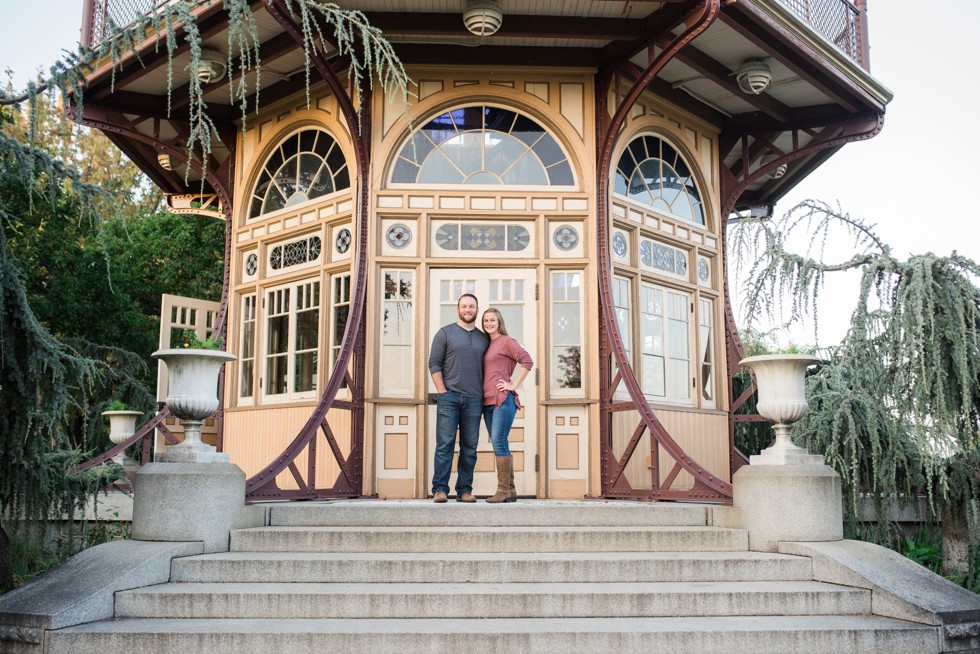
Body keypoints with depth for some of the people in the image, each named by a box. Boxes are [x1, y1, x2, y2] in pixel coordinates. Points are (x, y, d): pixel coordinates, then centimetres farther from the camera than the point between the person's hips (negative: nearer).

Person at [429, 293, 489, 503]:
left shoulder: (484, 339, 15)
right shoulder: (445, 333, 6)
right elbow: (434, 364, 1)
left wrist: (485, 395, 5)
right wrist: (442, 392, -7)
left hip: (474, 400, 3)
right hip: (449, 397, -3)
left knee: (470, 446, 3)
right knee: (445, 444, -6)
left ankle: (464, 490, 8)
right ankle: (440, 489, -4)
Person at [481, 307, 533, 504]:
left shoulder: (506, 341, -2)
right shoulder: (487, 345, 20)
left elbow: (527, 361, -12)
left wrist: (514, 385, -12)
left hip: (502, 399, -8)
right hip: (488, 400, 8)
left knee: (499, 443, -13)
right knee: (499, 445, 7)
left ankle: (503, 490, -9)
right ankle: (511, 491, 12)